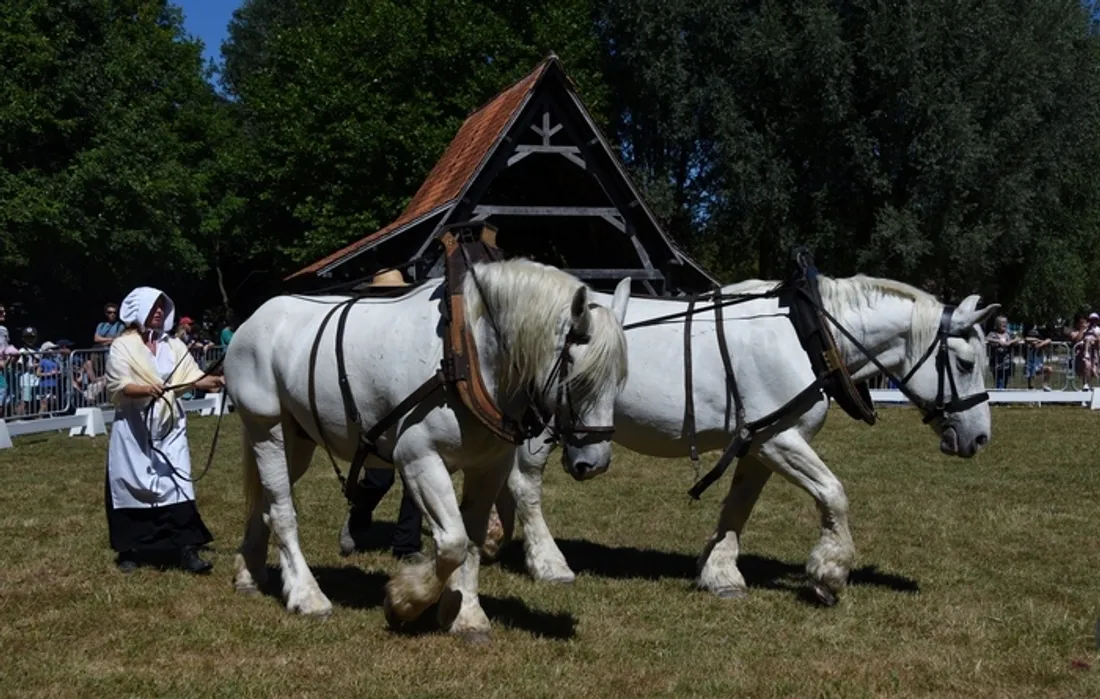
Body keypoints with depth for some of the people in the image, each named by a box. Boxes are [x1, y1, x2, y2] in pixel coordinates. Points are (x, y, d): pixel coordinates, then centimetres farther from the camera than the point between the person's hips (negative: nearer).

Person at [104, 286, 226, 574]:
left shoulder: (173, 345, 8)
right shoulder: (122, 346, -4)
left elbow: (193, 376, 0)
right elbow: (117, 387, -12)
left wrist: (213, 381, -20)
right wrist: (145, 390, -30)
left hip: (169, 426, 3)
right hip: (134, 428, -3)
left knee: (177, 483, -3)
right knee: (132, 485, 3)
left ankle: (186, 550, -4)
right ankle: (131, 550, 16)